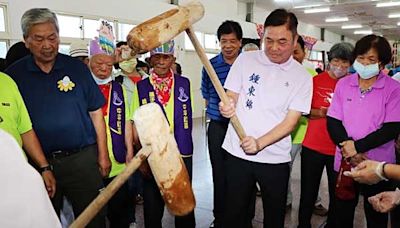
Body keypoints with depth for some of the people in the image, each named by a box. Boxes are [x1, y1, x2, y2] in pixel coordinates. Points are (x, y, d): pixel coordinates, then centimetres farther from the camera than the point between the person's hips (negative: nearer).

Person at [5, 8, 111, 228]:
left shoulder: (77, 67, 0)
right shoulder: (13, 75, 0)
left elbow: (95, 113, 2)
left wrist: (103, 155, 0)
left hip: (82, 158, 0)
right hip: (38, 161, 1)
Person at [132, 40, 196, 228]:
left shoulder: (184, 83, 1)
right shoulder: (141, 87, -1)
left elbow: (187, 117, 9)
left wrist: (184, 144, 5)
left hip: (182, 153, 1)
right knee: (153, 207, 14)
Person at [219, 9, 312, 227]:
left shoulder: (302, 77, -2)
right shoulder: (245, 59, 0)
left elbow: (291, 121, -7)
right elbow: (231, 96, 3)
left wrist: (259, 143, -22)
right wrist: (227, 106, -21)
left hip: (275, 159, 0)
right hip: (237, 152, 0)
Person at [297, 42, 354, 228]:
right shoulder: (316, 80, 0)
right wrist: (320, 112, -16)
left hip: (340, 149, 1)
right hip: (313, 146, 0)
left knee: (338, 195, 9)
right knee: (308, 193, 10)